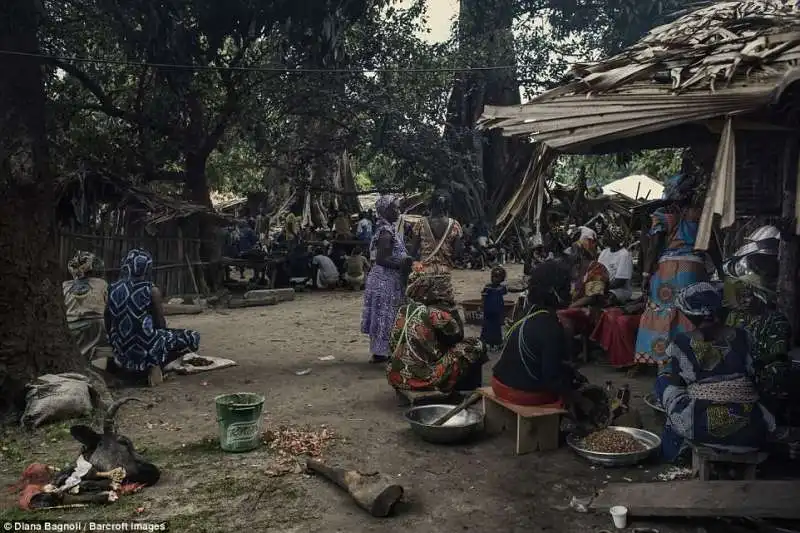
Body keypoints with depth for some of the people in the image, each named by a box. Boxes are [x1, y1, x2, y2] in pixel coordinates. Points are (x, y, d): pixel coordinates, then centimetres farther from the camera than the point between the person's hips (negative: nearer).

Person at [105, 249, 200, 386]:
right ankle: (156, 365, -3)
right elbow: (161, 324, -5)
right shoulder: (152, 290, -13)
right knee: (193, 337, 9)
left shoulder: (113, 288, 0)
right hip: (146, 352, -7)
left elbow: (108, 327, 8)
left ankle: (128, 366, 18)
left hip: (121, 354, 7)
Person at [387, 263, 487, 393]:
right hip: (427, 379, -7)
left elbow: (392, 346, 9)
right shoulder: (437, 313, -16)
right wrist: (451, 307, 4)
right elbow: (458, 335, -2)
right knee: (476, 347, 8)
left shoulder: (404, 310, 1)